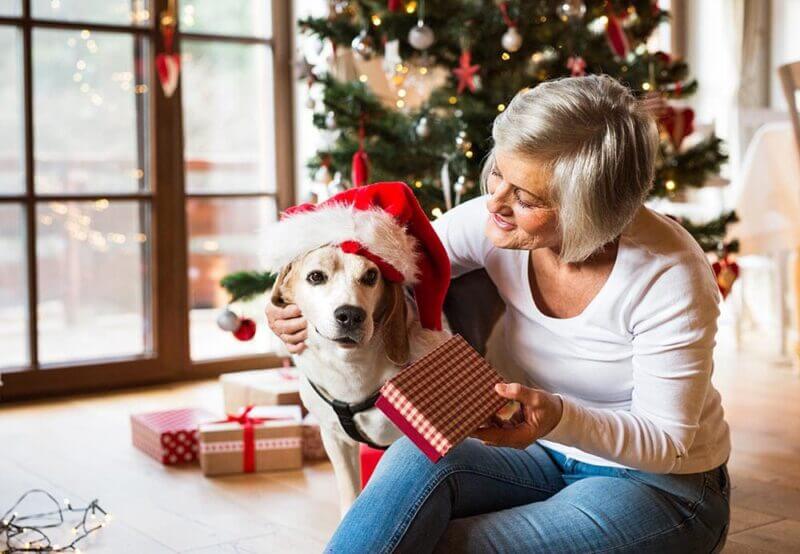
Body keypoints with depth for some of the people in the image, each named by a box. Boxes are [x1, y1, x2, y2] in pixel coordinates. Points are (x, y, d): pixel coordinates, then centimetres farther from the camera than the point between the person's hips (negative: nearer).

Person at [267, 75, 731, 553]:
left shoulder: (669, 277, -26)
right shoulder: (491, 223, -14)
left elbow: (668, 441, -19)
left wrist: (562, 419, -38)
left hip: (660, 484, -4)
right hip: (547, 457, 4)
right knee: (418, 458, -28)